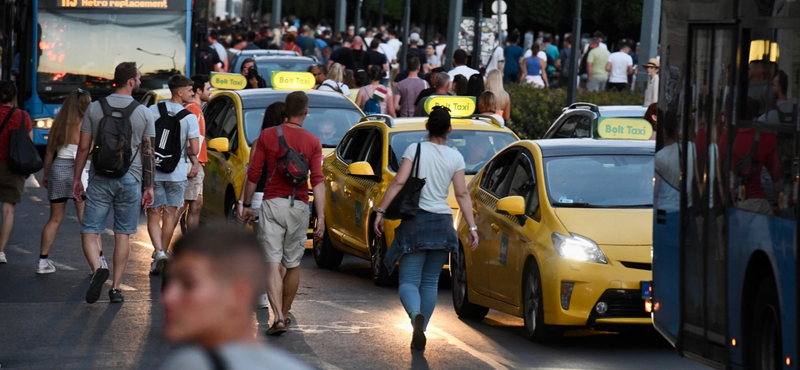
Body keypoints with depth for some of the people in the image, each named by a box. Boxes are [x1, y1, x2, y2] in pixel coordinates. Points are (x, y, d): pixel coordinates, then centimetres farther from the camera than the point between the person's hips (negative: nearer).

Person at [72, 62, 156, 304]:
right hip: (130, 181, 0)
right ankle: (116, 288, 8)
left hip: (100, 180, 0)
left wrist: (76, 179, 10)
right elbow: (148, 153, 1)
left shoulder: (95, 108, 0)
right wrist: (149, 187, 9)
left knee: (90, 232, 1)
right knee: (122, 235, 9)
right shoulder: (143, 113, -1)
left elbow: (83, 147, 1)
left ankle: (98, 268, -26)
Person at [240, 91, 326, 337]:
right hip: (299, 206, 1)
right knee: (293, 265, 16)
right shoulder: (313, 142, 1)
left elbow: (253, 174, 1)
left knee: (272, 263, -6)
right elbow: (317, 181, -6)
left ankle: (278, 318, -20)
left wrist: (247, 204, 12)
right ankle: (284, 314, 28)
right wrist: (321, 217, -7)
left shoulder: (267, 136, 0)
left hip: (272, 204, -1)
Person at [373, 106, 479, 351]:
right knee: (430, 282, 13)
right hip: (443, 223, 2)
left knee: (409, 281, -4)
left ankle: (416, 315, -34)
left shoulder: (415, 150, -2)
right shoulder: (455, 157, 3)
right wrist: (472, 227, 2)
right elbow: (462, 194, 0)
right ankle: (420, 335, 9)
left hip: (415, 221, -2)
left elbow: (398, 183, -10)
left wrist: (380, 211, -7)